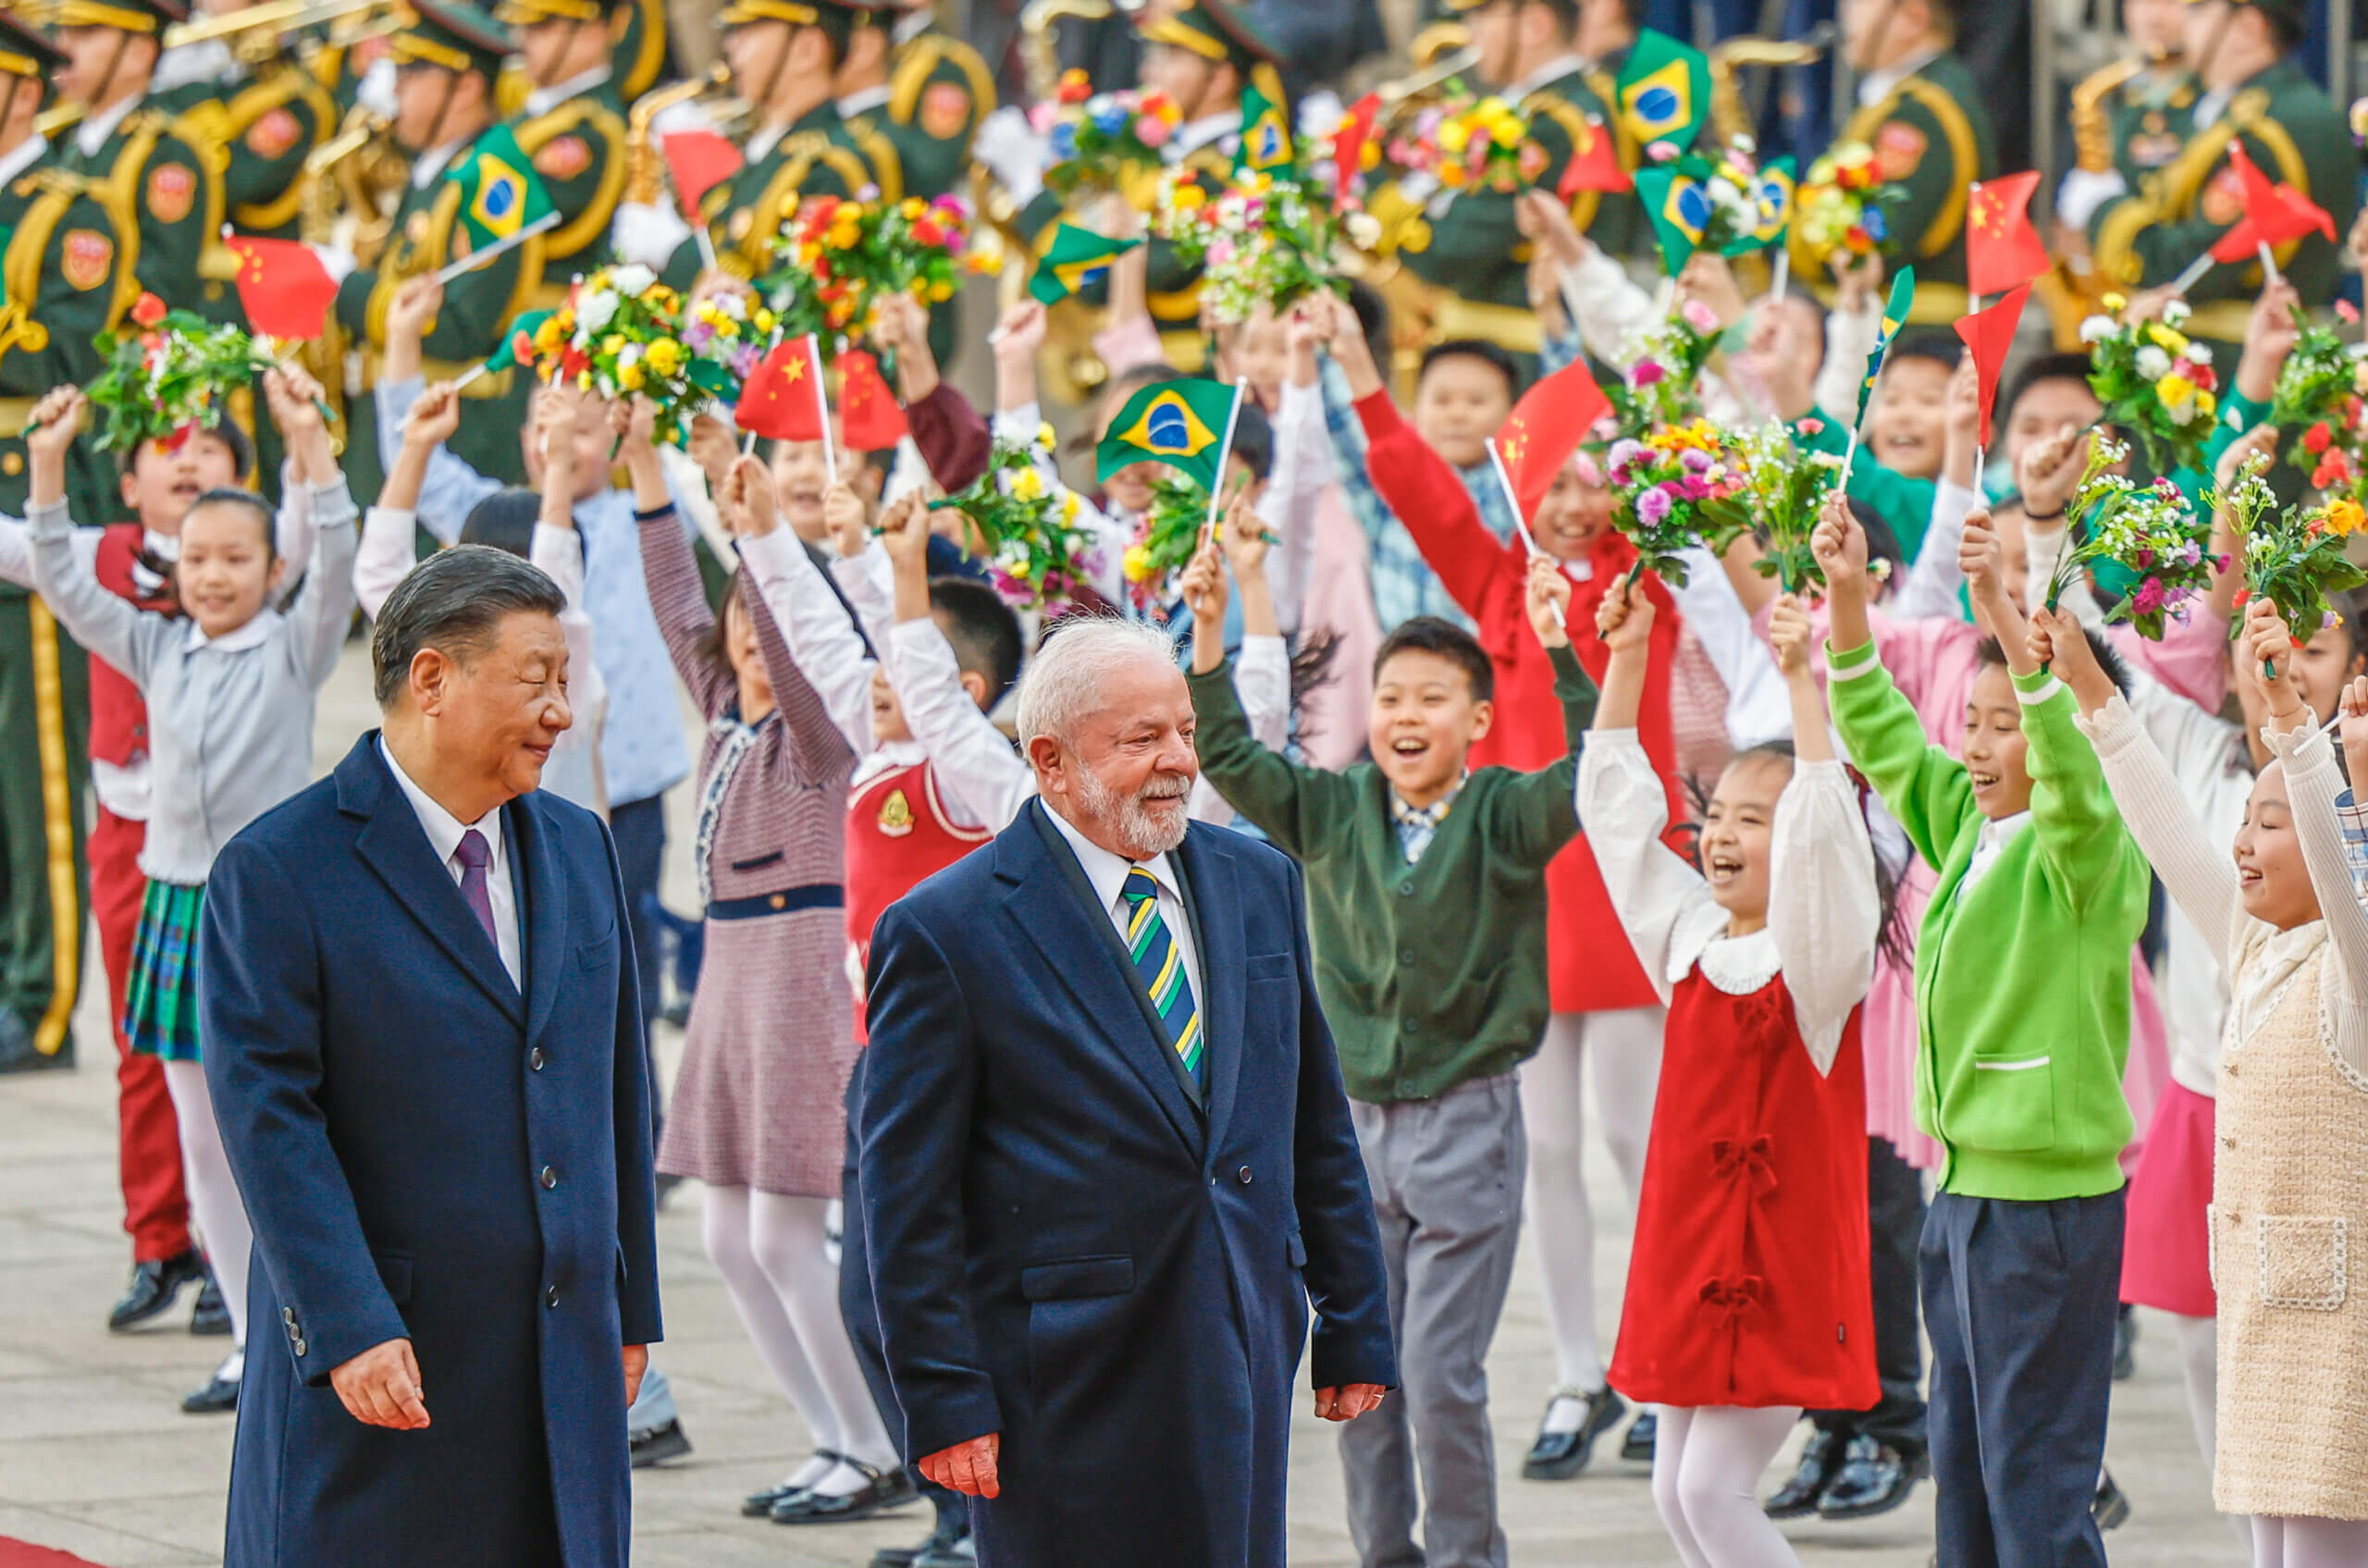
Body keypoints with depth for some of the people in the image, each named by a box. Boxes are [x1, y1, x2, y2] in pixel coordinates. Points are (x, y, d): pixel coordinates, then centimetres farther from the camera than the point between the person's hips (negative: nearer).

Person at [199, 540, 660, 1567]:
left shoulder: (577, 848, 13)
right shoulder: (277, 871, -8)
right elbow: (267, 1116, -14)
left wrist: (629, 1306, 16)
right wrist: (349, 1330, -21)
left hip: (565, 1361, 6)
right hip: (388, 1366, -6)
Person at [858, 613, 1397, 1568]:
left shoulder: (1259, 885, 11)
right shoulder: (945, 932, -7)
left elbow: (1319, 1125, 16)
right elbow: (908, 1198, -7)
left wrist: (1356, 1331, 14)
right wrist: (944, 1403, -11)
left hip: (1247, 1353, 5)